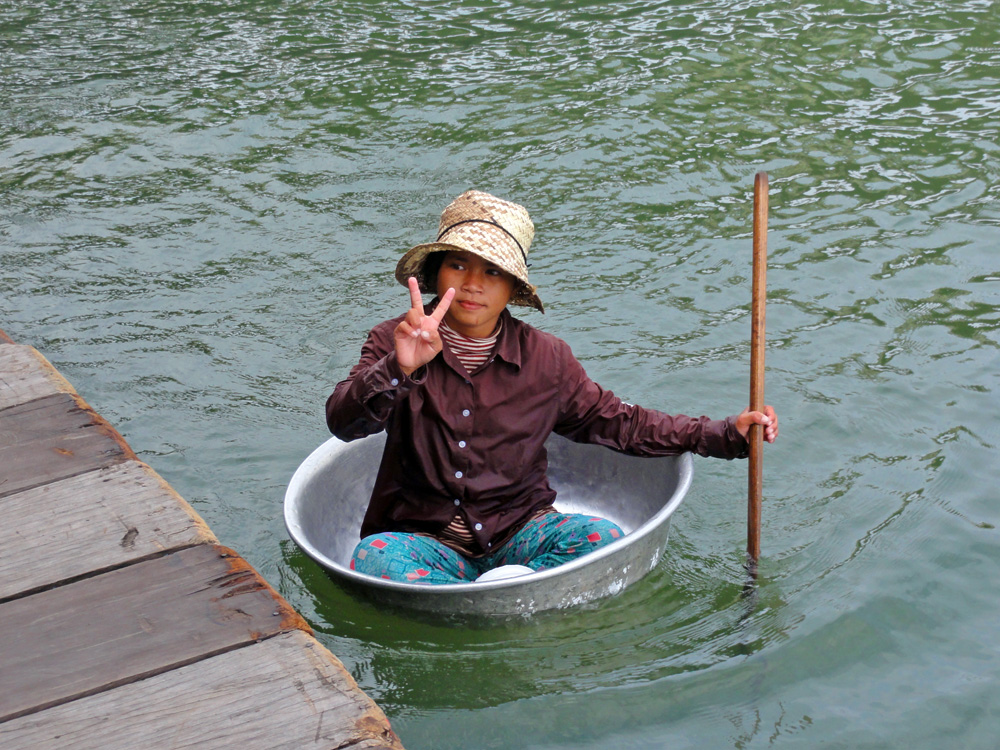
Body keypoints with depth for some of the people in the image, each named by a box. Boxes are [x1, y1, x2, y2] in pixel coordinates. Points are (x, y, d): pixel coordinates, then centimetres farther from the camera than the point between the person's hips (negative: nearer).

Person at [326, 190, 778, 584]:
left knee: (600, 537, -26)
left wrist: (726, 435, 2)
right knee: (374, 557, -34)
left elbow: (615, 423, 10)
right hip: (426, 538, -1)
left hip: (519, 536, 2)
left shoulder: (545, 359, 1)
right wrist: (400, 369, -42)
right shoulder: (393, 344, -6)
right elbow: (342, 423, -21)